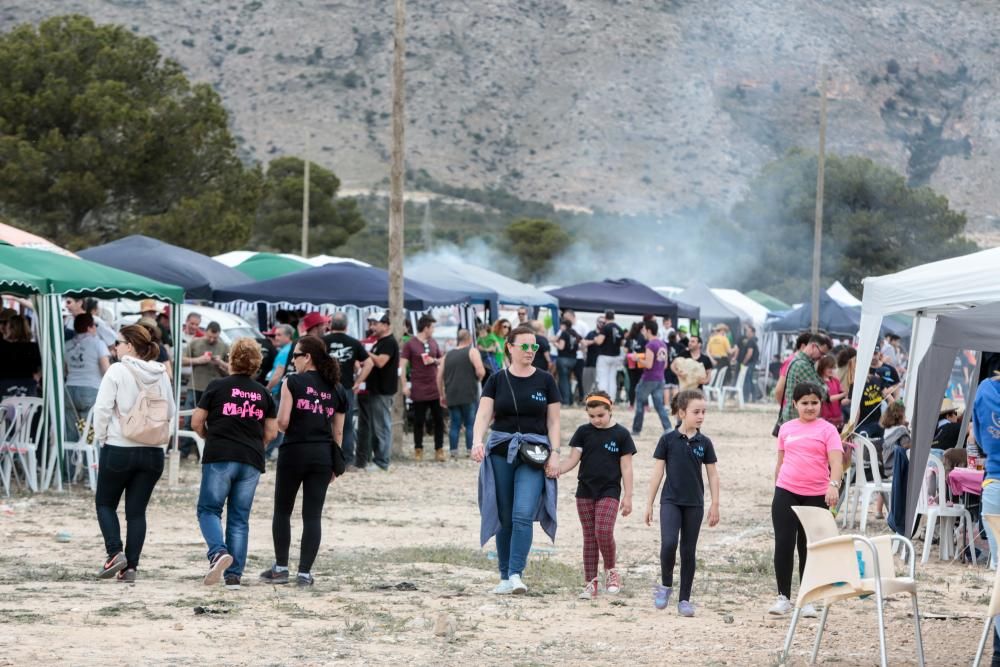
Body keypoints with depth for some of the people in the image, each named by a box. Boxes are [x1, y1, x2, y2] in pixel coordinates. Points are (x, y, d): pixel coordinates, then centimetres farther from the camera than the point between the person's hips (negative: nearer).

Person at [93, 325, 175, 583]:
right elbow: (170, 411, 9)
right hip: (153, 451, 4)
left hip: (119, 449, -4)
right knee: (137, 510, 9)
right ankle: (131, 567, 3)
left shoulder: (117, 371, -10)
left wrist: (101, 438, 1)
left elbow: (102, 408, -12)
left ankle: (115, 553, -6)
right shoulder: (161, 374, 4)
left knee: (105, 503, 12)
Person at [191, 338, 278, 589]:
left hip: (220, 457, -3)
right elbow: (271, 432, 9)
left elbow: (196, 422, 0)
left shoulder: (217, 386, -1)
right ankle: (234, 574, 3)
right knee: (240, 517, 8)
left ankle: (218, 552, -22)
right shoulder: (263, 393, 9)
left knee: (209, 509, 5)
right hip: (252, 461, 3)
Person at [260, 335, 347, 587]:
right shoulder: (336, 389, 9)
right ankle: (305, 572, 2)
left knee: (282, 511, 12)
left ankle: (281, 568, 13)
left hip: (294, 452, -3)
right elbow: (338, 432, 10)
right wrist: (335, 464, 16)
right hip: (323, 455, 3)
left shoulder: (293, 382, -5)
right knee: (313, 516, 4)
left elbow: (282, 422, -11)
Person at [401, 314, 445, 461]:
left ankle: (439, 449, 9)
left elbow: (441, 360, 22)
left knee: (439, 420, 2)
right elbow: (403, 365, -8)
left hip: (435, 388, 4)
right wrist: (404, 385, -16)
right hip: (419, 390, -4)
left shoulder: (433, 343, 12)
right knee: (419, 421, 3)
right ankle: (418, 449, 13)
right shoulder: (410, 344, -5)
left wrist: (434, 360, -1)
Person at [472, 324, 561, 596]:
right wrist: (477, 441, -21)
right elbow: (483, 414, -4)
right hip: (500, 452, 1)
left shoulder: (545, 381, 5)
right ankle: (505, 577, 14)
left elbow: (553, 422, 6)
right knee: (504, 519, 6)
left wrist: (555, 454, -4)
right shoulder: (497, 380, 5)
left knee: (523, 515, -17)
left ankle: (516, 574, -18)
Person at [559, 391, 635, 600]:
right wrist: (557, 470, -19)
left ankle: (611, 570, 4)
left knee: (604, 531, -19)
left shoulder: (620, 434, -2)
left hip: (609, 491, -3)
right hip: (585, 491, 3)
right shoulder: (583, 432, 4)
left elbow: (626, 467, 0)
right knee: (589, 537, 6)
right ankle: (590, 582, 11)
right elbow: (573, 459, 1)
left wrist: (628, 496, -3)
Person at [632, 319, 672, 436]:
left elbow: (648, 365, -22)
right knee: (659, 405, 4)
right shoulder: (663, 344, 10)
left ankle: (636, 430, 16)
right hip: (659, 379, 7)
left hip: (648, 379, -7)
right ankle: (668, 428, -11)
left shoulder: (650, 345, -16)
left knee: (640, 403, 8)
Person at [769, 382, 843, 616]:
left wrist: (833, 485, -29)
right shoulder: (786, 429, 10)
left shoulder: (827, 430, -1)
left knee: (808, 547, 4)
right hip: (786, 493, 2)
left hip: (816, 496, -2)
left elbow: (836, 461, -13)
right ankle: (783, 597, 7)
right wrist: (777, 490, 19)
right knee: (784, 544, -3)